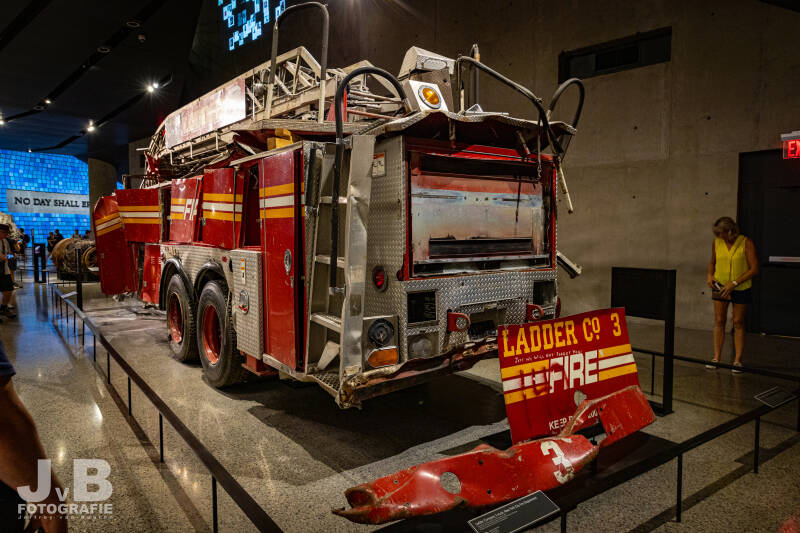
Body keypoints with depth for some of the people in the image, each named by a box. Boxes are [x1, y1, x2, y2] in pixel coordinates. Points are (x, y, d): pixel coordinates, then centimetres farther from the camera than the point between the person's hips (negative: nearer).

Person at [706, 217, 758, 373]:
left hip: (741, 288, -3)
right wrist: (710, 275, -4)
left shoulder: (746, 243, -11)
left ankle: (737, 360, 9)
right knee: (719, 321, 3)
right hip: (720, 286, 3)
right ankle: (717, 358, 9)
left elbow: (754, 269, -12)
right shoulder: (717, 242, 0)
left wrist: (734, 283, -18)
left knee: (738, 323, 3)